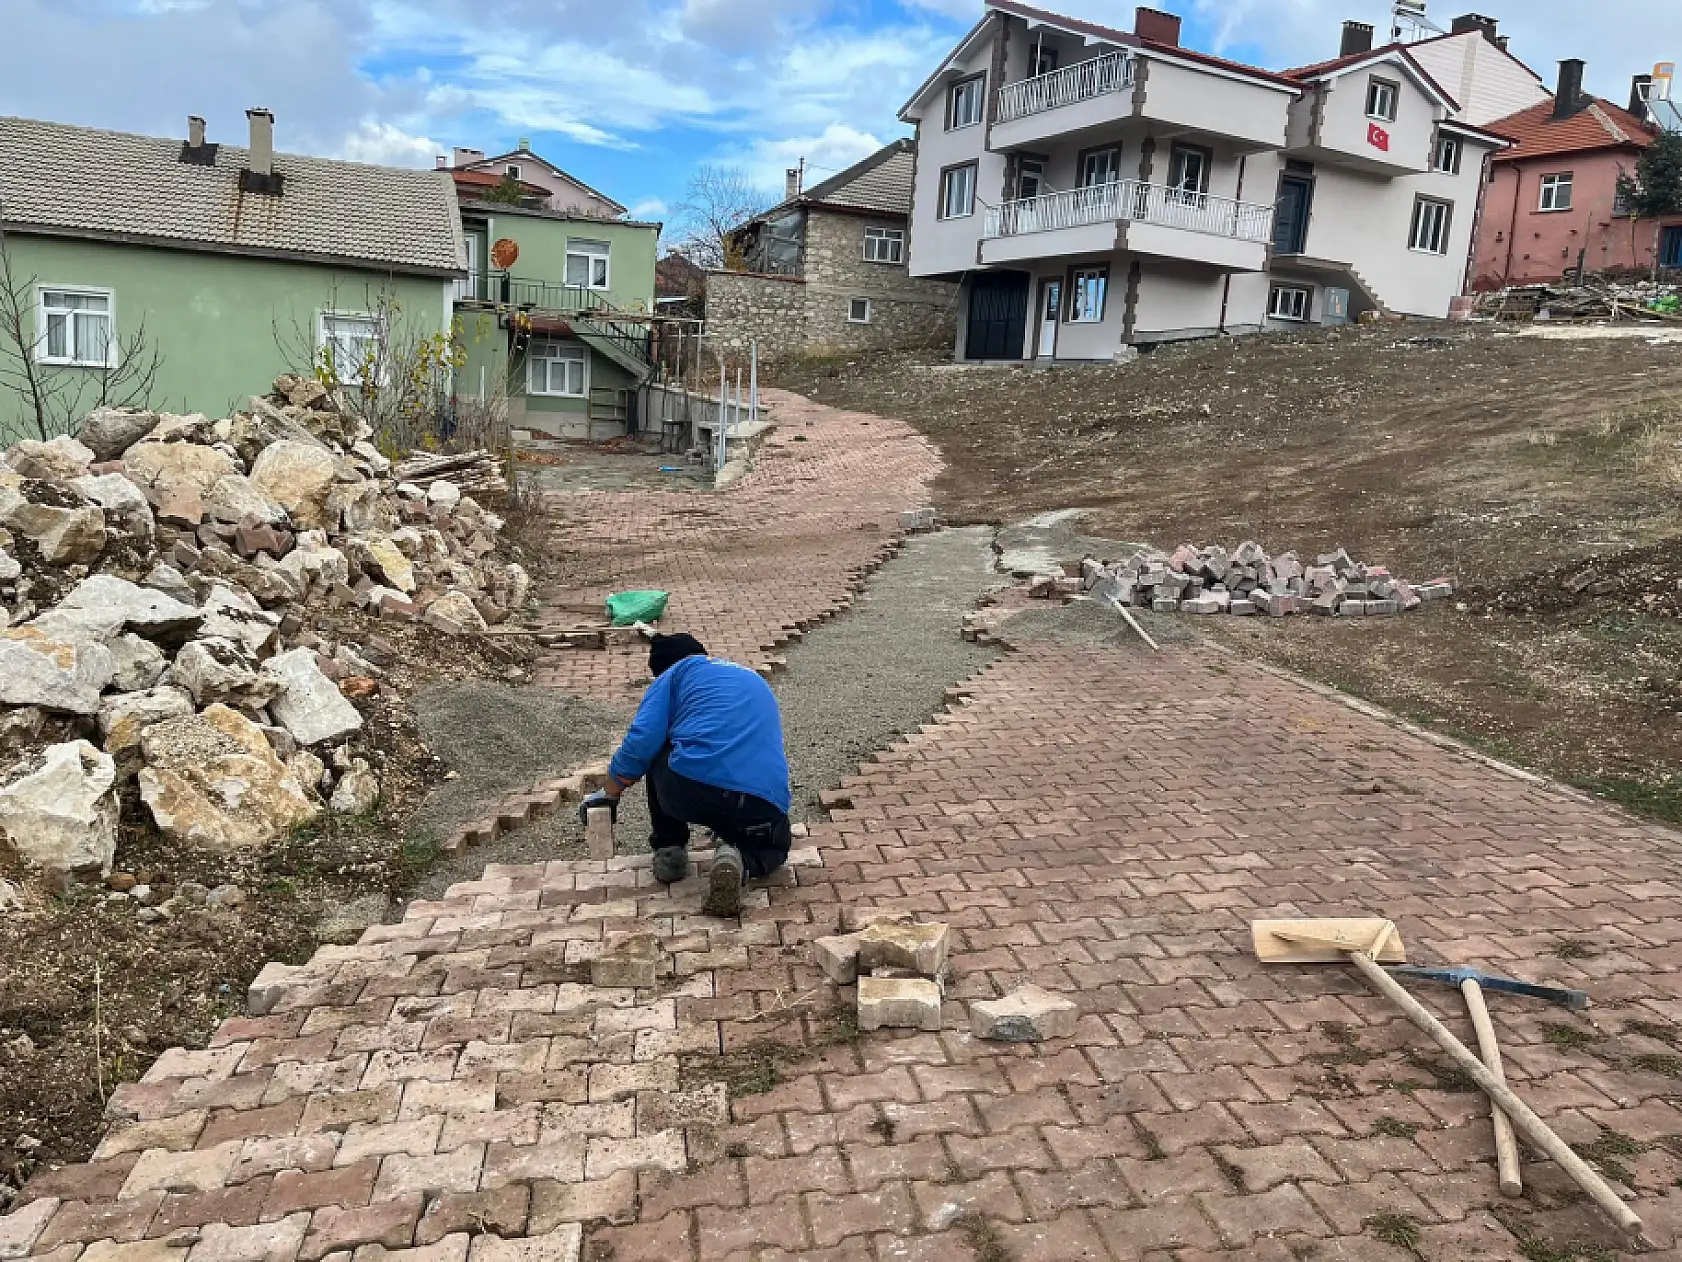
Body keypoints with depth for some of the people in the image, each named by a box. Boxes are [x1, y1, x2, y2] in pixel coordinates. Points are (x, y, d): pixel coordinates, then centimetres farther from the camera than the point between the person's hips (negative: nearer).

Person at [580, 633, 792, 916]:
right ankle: (740, 859, 2)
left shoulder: (676, 673, 17)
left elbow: (641, 742, 3)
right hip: (764, 804, 3)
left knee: (658, 753, 29)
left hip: (690, 788, -3)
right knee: (774, 848, 35)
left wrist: (609, 794, 19)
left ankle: (669, 851, 24)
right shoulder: (755, 682, 35)